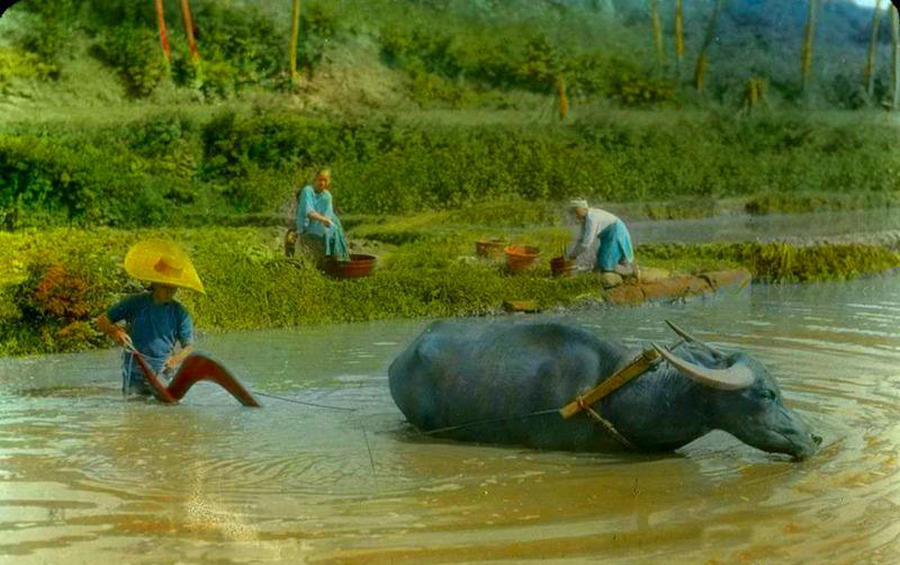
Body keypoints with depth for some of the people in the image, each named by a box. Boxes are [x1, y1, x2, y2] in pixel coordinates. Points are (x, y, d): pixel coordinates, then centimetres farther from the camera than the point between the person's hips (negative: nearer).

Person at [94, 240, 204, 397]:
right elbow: (101, 320, 3)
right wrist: (114, 331, -19)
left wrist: (176, 359, -17)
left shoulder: (179, 313, -1)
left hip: (162, 376, 0)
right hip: (134, 374, 0)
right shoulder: (135, 303, -2)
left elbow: (189, 346, 4)